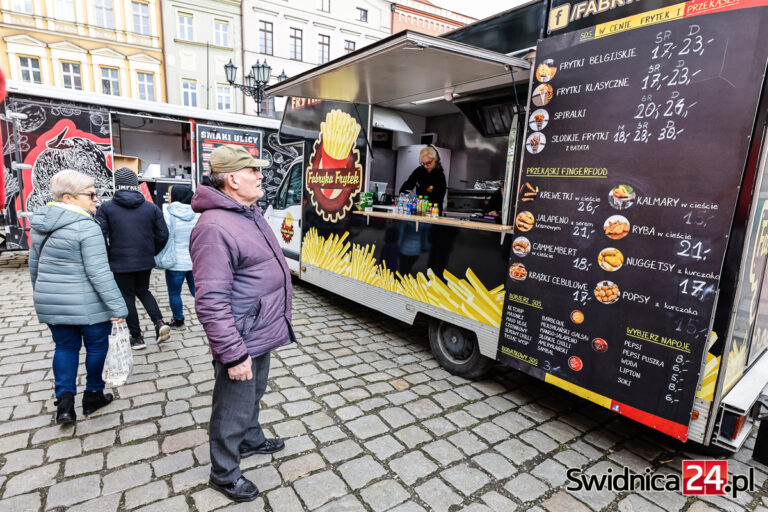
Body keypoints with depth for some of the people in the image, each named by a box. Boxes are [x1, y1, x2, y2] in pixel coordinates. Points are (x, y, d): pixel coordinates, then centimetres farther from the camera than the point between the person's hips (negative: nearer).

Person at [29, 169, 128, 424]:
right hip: (87, 304, -7)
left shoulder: (40, 223, 6)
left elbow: (34, 264, 16)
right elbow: (99, 273, -24)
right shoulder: (87, 227, -20)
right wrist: (118, 307, -20)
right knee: (96, 346, 12)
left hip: (50, 302, 7)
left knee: (65, 346, 18)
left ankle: (64, 400, 14)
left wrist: (42, 294, 29)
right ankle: (93, 396, 26)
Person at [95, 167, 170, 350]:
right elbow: (163, 235, -2)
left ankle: (137, 337, 17)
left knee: (128, 297, 11)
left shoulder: (106, 208, -5)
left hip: (120, 263, -2)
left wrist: (108, 258, 4)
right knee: (143, 291, 22)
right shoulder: (152, 207, -1)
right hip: (145, 261, 3)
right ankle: (159, 322, 2)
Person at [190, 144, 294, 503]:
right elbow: (211, 303, -28)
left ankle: (251, 441, 54)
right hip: (242, 342, -9)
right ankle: (224, 474, 36)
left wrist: (276, 322, 22)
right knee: (233, 412, 12)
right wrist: (234, 355, -25)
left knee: (254, 395, 30)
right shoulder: (214, 228, -26)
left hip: (261, 334, 10)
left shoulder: (250, 213, 7)